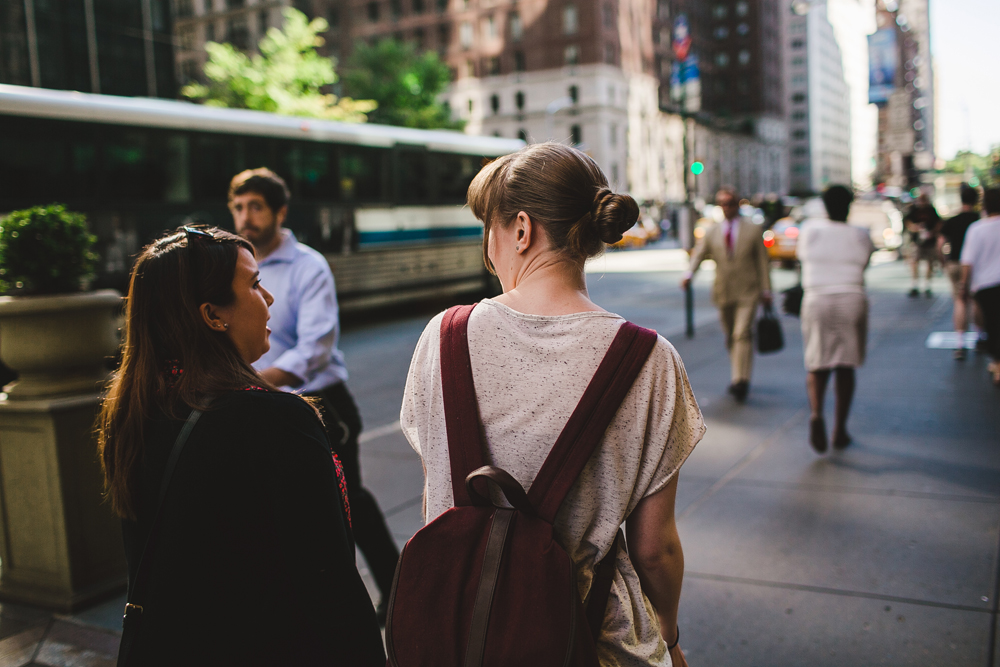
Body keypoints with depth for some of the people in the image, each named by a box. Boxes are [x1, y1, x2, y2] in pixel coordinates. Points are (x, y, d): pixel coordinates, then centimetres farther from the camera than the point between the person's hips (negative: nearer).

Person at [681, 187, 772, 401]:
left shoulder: (753, 230, 6)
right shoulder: (711, 233, 9)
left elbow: (762, 261, 6)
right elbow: (698, 254, -2)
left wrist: (765, 289, 1)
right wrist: (689, 274, -22)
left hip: (747, 292, -3)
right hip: (723, 293, 3)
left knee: (742, 333, -16)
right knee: (731, 337, 11)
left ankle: (741, 380, -21)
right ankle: (739, 375, 25)